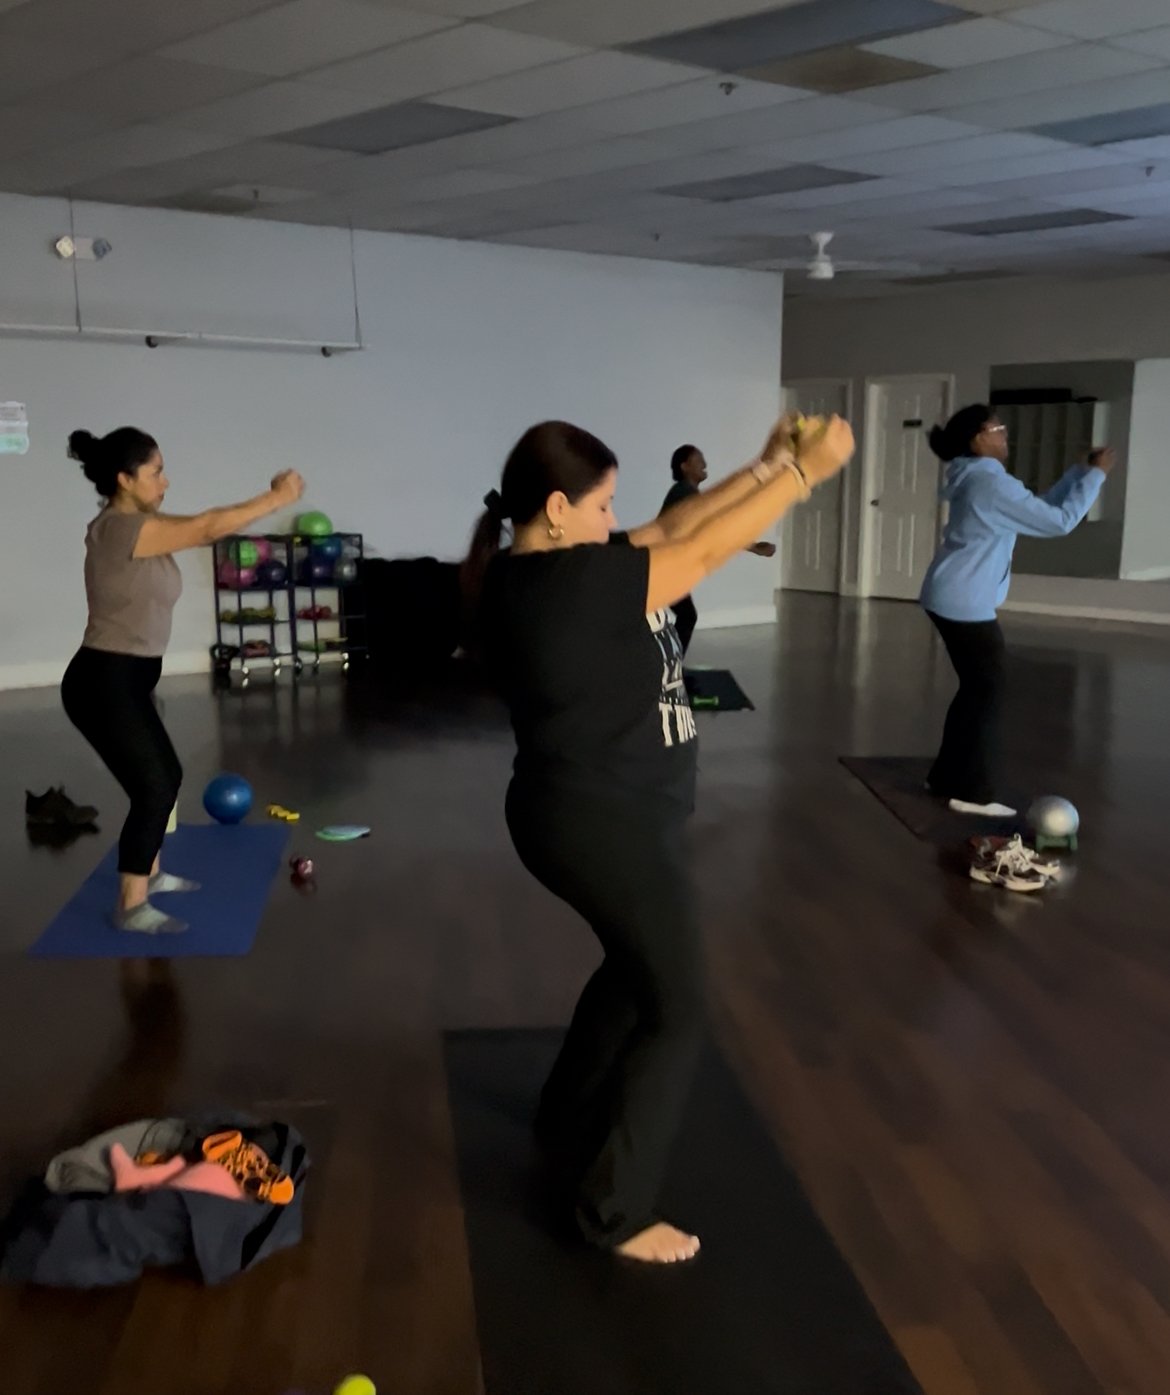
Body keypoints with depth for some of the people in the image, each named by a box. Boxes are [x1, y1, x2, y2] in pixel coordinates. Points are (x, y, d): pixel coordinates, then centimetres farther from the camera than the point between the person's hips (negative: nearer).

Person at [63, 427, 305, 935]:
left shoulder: (138, 527, 8)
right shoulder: (117, 529, -21)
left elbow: (199, 527, 9)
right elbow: (207, 529, -24)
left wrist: (271, 496, 0)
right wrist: (277, 498, -17)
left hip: (125, 681, 10)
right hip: (103, 683, -10)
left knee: (166, 777, 20)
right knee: (153, 788, -5)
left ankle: (147, 873, 37)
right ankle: (131, 907, 7)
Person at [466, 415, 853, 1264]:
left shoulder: (565, 572, 3)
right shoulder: (564, 583, -25)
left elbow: (669, 530, 9)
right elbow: (703, 552, -20)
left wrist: (765, 468, 6)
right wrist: (807, 469, -11)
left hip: (603, 816, 10)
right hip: (603, 825, -10)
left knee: (638, 971, 27)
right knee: (677, 1009, 2)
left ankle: (569, 1122, 45)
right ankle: (616, 1213, 16)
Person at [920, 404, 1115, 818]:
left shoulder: (980, 479, 16)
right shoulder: (990, 482, -17)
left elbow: (1040, 506, 20)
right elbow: (1058, 521, -16)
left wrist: (1081, 470, 14)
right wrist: (1096, 474, -8)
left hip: (952, 598, 10)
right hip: (966, 603, -10)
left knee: (975, 688, 16)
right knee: (988, 691, -3)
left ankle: (948, 777, 22)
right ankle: (973, 792, 2)